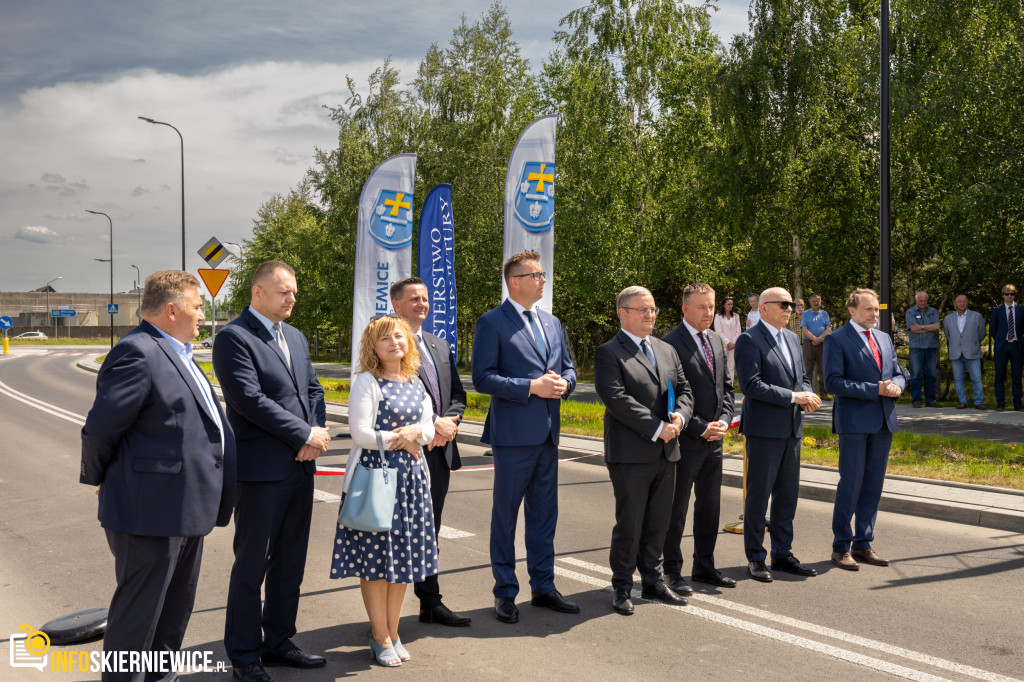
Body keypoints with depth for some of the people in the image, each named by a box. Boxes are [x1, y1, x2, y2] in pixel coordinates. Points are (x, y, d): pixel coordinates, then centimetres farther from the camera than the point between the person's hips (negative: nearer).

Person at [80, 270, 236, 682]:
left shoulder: (176, 354, 15)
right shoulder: (137, 352, -19)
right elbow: (100, 429, -18)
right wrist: (100, 479, -4)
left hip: (185, 509, 10)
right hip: (150, 511, -10)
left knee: (176, 608, 21)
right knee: (138, 613, 3)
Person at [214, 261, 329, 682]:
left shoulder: (296, 338, 15)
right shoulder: (234, 337, -10)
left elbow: (313, 391, 15)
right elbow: (250, 399, -19)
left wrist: (316, 436, -5)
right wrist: (306, 434, -16)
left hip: (300, 466, 8)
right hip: (261, 470, -7)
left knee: (290, 563, 15)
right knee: (251, 567, 3)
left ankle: (278, 643, 29)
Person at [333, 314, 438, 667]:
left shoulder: (415, 384, 12)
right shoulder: (366, 383, -7)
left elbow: (429, 426, 11)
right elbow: (361, 433, -14)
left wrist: (416, 432, -11)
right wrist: (400, 441, -8)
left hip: (410, 477, 6)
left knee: (404, 556, 9)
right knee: (375, 558, 0)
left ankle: (393, 632, 22)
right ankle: (380, 638, 14)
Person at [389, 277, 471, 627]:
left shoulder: (440, 346, 17)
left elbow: (457, 393, 16)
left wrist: (449, 422, -4)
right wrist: (434, 424, -17)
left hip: (439, 452, 7)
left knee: (429, 531, 16)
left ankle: (431, 604, 26)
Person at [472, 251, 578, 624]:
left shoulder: (552, 322, 14)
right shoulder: (492, 323, -7)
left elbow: (567, 367, 20)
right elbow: (482, 378, -13)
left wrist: (564, 382, -4)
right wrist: (531, 387, -19)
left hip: (547, 432, 7)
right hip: (513, 433, -7)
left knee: (544, 513, 14)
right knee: (505, 514, 4)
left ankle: (543, 587, 26)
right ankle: (505, 594, 15)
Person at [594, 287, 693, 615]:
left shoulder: (667, 351, 17)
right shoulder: (608, 353, -7)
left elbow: (684, 391, 15)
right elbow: (617, 399, -17)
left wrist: (679, 416, -7)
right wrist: (657, 428, -19)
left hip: (666, 453, 6)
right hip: (631, 455, -6)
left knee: (658, 523, 13)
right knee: (629, 525, 1)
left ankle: (653, 581, 27)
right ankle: (622, 588, 14)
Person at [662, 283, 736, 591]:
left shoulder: (716, 340, 12)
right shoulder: (671, 343, -13)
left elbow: (726, 386, 15)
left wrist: (724, 421, -1)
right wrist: (701, 428, -15)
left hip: (714, 439, 7)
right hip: (686, 440, -7)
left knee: (709, 506, 15)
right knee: (677, 508, 3)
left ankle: (704, 566, 27)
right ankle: (672, 571, 13)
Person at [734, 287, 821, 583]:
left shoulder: (792, 338, 15)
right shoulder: (749, 341, -11)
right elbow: (751, 385, -20)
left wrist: (808, 397, -2)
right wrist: (794, 397, -19)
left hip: (791, 428, 8)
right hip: (764, 429, -8)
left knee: (787, 495, 13)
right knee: (758, 495, 0)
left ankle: (782, 554, 24)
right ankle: (755, 559, 10)